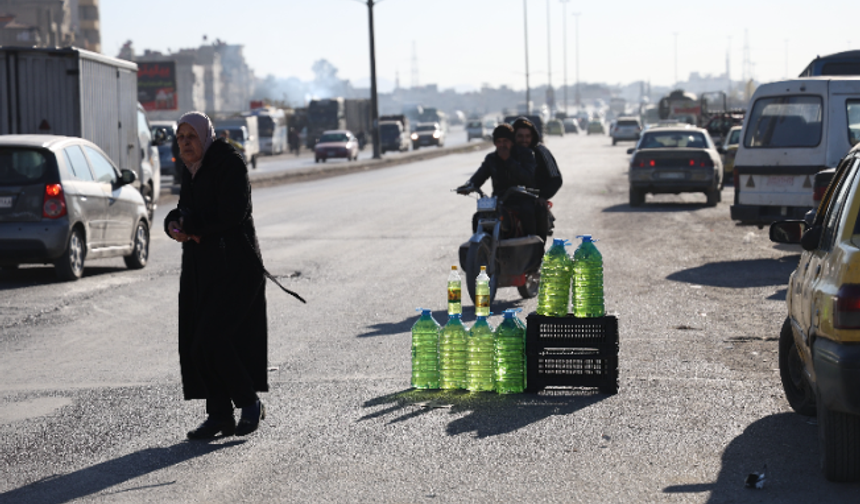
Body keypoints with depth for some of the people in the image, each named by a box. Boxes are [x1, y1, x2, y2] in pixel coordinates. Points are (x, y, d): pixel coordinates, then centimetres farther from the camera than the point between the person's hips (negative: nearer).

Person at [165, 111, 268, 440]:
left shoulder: (229, 165, -12)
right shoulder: (191, 171, 14)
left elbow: (230, 215, -22)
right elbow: (184, 211, 17)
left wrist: (189, 225, -11)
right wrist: (175, 224, -8)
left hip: (234, 267, -9)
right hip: (200, 268, 9)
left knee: (212, 339, -14)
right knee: (197, 342, 5)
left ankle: (250, 404, 3)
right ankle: (219, 415, 13)